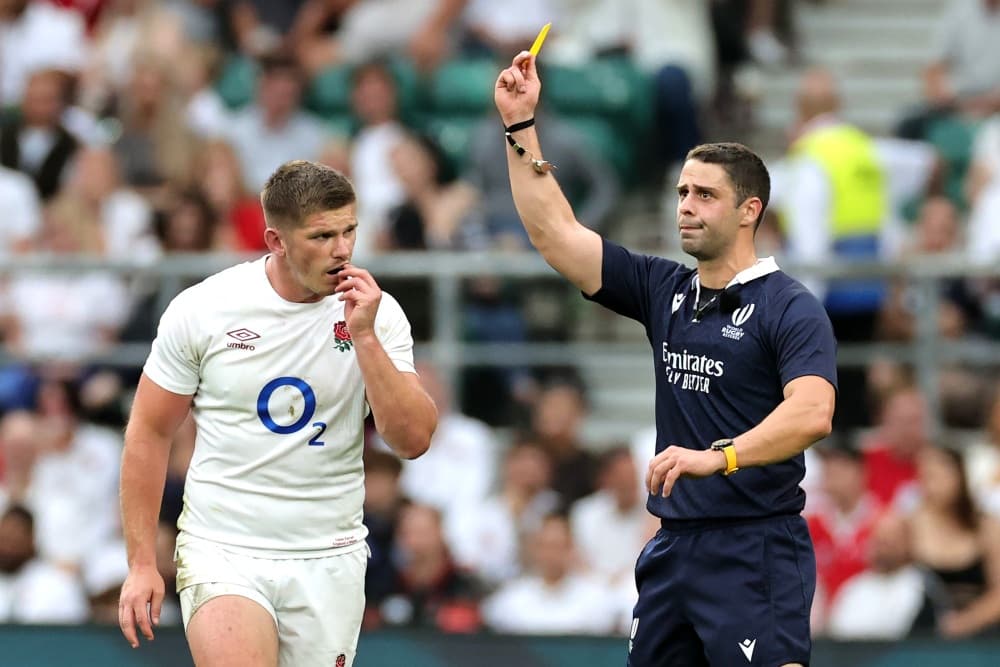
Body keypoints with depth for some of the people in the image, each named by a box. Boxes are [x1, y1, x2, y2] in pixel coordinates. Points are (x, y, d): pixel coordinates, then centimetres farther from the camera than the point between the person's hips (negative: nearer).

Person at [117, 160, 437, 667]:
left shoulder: (376, 315, -2)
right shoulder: (203, 308, -5)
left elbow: (412, 440, -10)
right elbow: (149, 434, 2)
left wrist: (364, 337, -18)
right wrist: (141, 563, 0)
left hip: (330, 562, 2)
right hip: (223, 552, -2)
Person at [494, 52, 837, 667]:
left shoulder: (790, 309, -8)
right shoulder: (664, 290, 11)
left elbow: (813, 412, -24)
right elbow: (555, 232, 10)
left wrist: (717, 456, -36)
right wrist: (521, 127, 4)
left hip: (756, 552, -7)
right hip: (673, 547, 7)